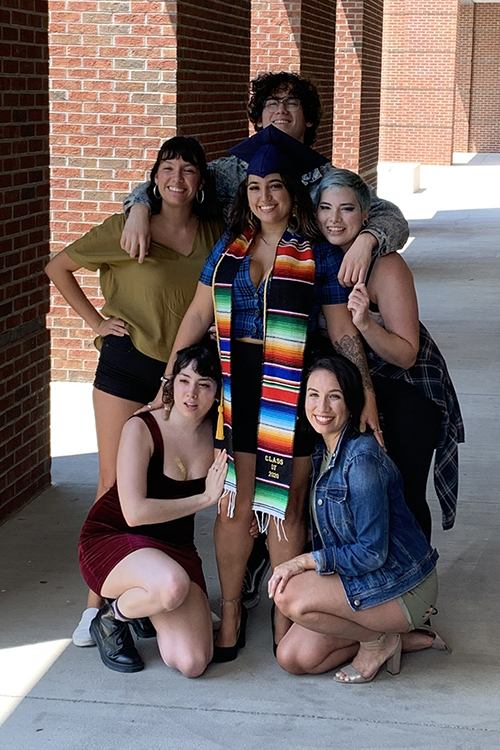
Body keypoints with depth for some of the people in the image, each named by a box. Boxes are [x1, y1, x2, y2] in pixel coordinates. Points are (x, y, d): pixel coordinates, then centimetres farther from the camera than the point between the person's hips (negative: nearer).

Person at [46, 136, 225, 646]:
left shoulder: (213, 235, 1)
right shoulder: (126, 229, -7)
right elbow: (58, 268, 1)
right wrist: (96, 321, -3)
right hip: (127, 367, -3)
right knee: (115, 486, -2)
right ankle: (97, 603, 5)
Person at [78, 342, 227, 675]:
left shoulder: (217, 435, -2)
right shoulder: (142, 429, -16)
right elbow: (135, 512, -24)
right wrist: (205, 498, -19)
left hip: (176, 547, 5)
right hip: (111, 538, -4)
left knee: (192, 663, -15)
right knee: (172, 585, -40)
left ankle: (144, 604, 16)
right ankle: (111, 619, -6)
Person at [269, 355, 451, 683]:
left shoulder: (362, 458, -24)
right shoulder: (323, 453, 4)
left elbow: (372, 552, -25)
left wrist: (304, 561, -21)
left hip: (403, 588, -9)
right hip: (359, 575, 9)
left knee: (290, 597, -24)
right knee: (293, 658, 0)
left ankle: (377, 639, -1)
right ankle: (399, 636, 12)